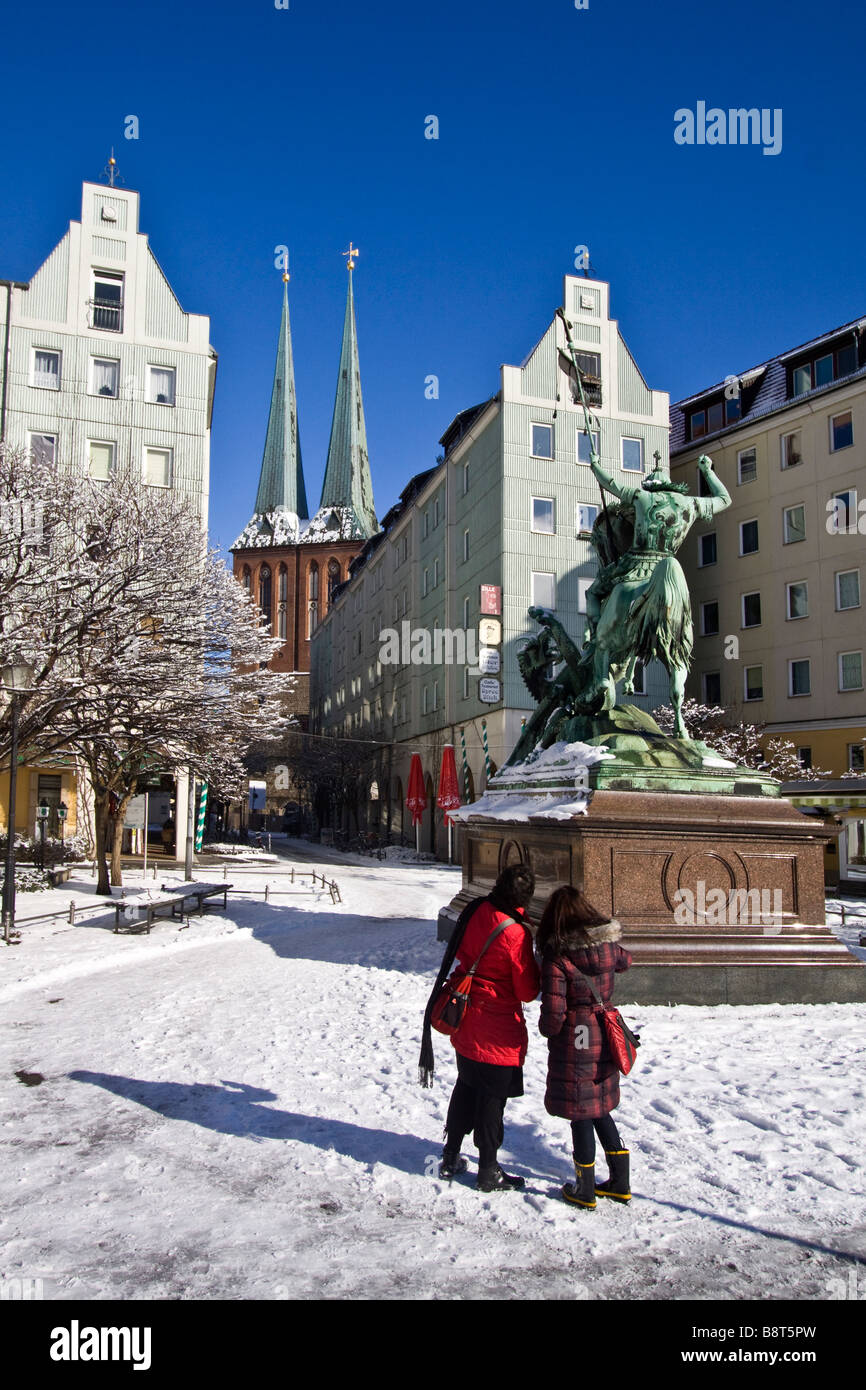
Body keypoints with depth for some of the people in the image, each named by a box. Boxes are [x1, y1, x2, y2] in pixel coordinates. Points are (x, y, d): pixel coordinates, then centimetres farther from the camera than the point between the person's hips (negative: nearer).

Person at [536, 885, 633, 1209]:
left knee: (579, 1114, 8)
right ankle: (619, 1182, 27)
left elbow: (553, 1012, -19)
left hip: (575, 1040, -6)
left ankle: (584, 1190, 21)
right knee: (599, 1109, 20)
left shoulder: (557, 956, -19)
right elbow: (624, 961, 22)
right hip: (605, 1037, 6)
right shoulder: (609, 945, -2)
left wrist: (547, 1029, 2)